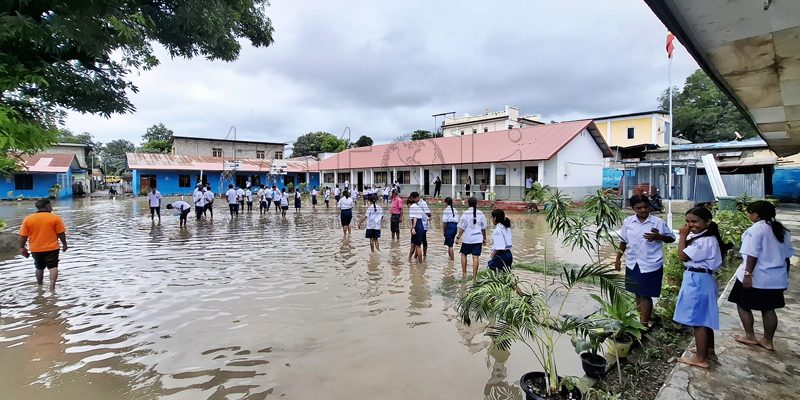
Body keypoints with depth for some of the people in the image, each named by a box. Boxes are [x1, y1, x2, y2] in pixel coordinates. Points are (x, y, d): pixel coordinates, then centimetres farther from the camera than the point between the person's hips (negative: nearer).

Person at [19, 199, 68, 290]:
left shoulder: (27, 219, -3)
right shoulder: (55, 218, -10)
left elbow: (23, 235, -1)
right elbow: (61, 233, -7)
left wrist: (22, 248, 10)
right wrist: (64, 244, 6)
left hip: (35, 249, 3)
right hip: (52, 248, -3)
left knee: (39, 268, 20)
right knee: (53, 267, 0)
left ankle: (40, 285, 33)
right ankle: (52, 286, -13)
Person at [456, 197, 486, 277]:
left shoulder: (465, 213, -7)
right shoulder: (480, 213, 2)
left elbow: (462, 228, -7)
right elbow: (483, 228, 8)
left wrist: (458, 237, 1)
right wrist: (484, 238, 18)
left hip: (467, 239, -2)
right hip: (478, 239, 2)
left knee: (464, 254, 15)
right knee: (476, 256, 1)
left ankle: (464, 273, 16)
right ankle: (474, 275, 3)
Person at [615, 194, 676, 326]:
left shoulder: (658, 222, -8)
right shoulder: (627, 222, 0)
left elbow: (671, 238, 1)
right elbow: (623, 241, 10)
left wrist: (659, 237, -19)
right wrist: (618, 258, 8)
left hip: (651, 265, -4)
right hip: (633, 264, 4)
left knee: (646, 295, 0)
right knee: (637, 293, 17)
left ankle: (644, 324, 9)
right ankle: (642, 316, 35)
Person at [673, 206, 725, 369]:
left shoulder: (706, 241, -22)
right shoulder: (698, 236, 10)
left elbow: (683, 256, -22)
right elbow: (687, 254, 9)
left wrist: (682, 236, -15)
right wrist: (686, 236, -1)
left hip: (697, 281, -11)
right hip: (699, 280, 11)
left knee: (698, 320, -2)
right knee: (705, 318, 21)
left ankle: (700, 358, 7)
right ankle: (708, 350, 35)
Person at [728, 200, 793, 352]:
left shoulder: (756, 229, -16)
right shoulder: (782, 230, 9)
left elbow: (752, 255, -21)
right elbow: (787, 255, 15)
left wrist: (748, 274, -19)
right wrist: (785, 275, 23)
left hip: (756, 277, -7)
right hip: (776, 278, 8)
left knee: (743, 305, 9)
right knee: (768, 309, 14)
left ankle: (750, 337, 16)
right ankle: (767, 341, 21)